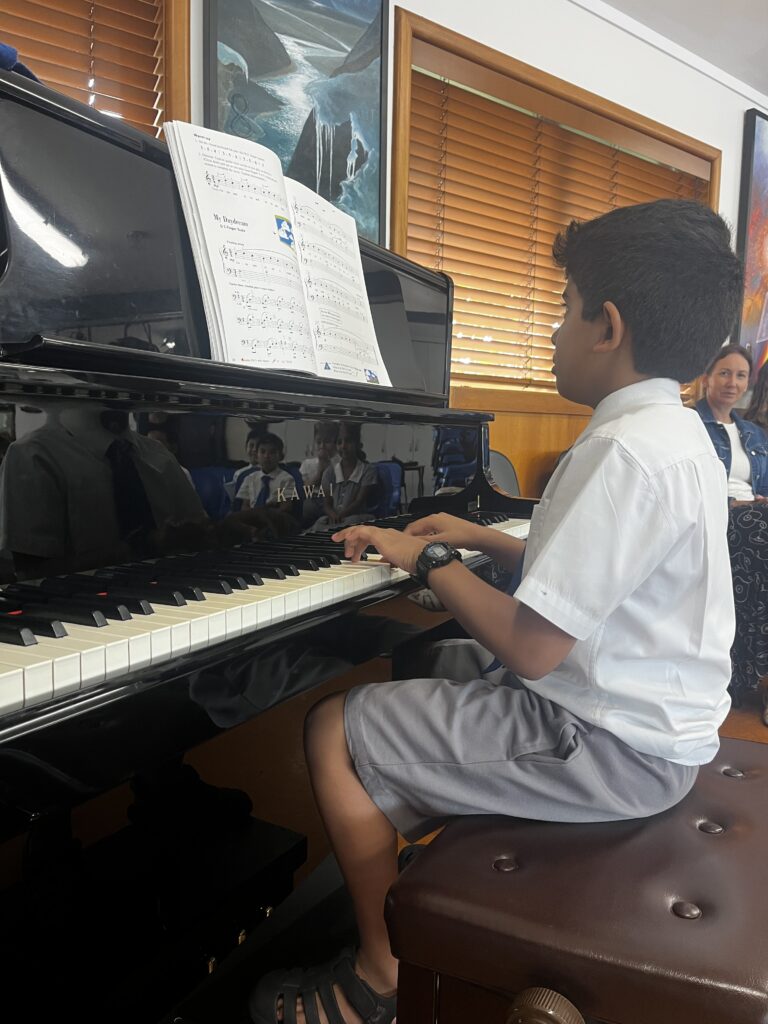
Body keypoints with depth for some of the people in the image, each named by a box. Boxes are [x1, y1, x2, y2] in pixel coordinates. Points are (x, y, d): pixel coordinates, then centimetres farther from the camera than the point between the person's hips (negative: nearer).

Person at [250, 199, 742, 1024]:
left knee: (335, 731, -7)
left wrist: (429, 561, -13)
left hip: (614, 747, -10)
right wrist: (485, 542, 11)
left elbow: (531, 649, -27)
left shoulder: (624, 452, -26)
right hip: (656, 714, 10)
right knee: (441, 663, 26)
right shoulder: (679, 433, 7)